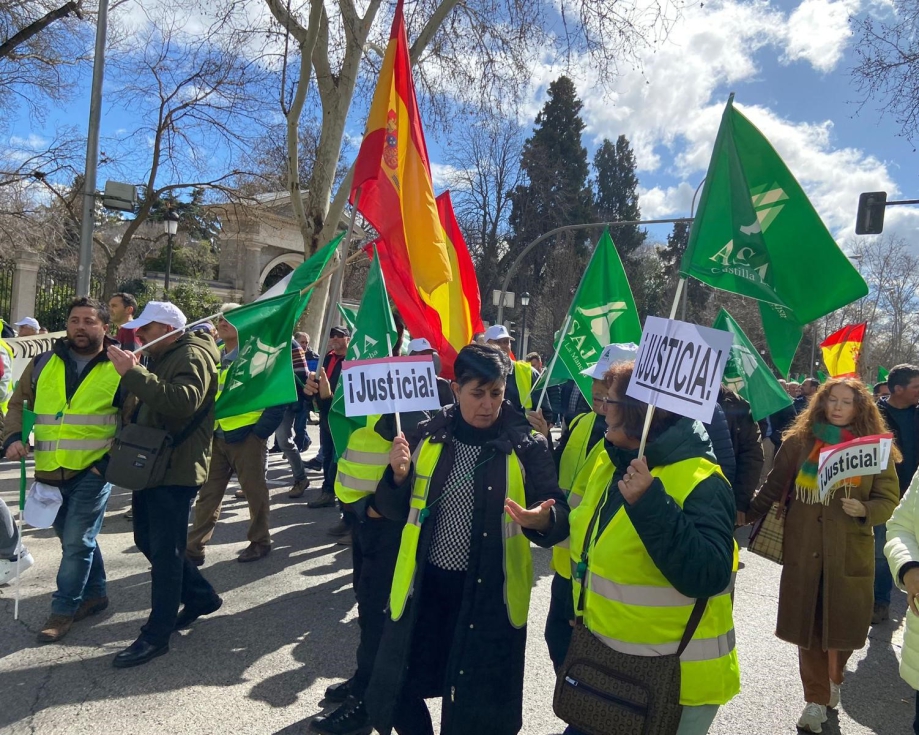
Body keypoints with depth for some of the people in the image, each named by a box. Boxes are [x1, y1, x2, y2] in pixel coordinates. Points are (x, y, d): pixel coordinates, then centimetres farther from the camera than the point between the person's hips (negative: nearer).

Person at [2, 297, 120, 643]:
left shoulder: (118, 368, -5)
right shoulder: (43, 364, 6)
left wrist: (113, 460, -12)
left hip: (92, 471, -5)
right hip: (50, 471, 5)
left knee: (76, 542, -2)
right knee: (76, 539, 17)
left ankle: (63, 610, 12)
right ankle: (95, 594, 33)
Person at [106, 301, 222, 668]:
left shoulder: (192, 356, -13)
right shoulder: (161, 358, 20)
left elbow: (184, 401, -32)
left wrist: (133, 373, -32)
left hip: (176, 469, -10)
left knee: (165, 550, -4)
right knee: (148, 541, 16)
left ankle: (156, 635, 5)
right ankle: (201, 595, 31)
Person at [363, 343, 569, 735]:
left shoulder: (525, 446, -9)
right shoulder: (429, 435, -1)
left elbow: (559, 513, -12)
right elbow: (397, 512, 5)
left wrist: (544, 519, -35)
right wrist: (398, 476, -16)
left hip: (490, 593, -2)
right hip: (424, 585, 3)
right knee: (399, 693, 16)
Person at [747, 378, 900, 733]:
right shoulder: (798, 442, 0)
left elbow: (889, 500, 1)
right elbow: (774, 488, 4)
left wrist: (865, 510, -18)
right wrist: (747, 515, -3)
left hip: (850, 553, 0)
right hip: (804, 550, 0)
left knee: (843, 623, 9)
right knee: (807, 624, 7)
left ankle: (834, 679, 41)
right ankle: (816, 699, 24)